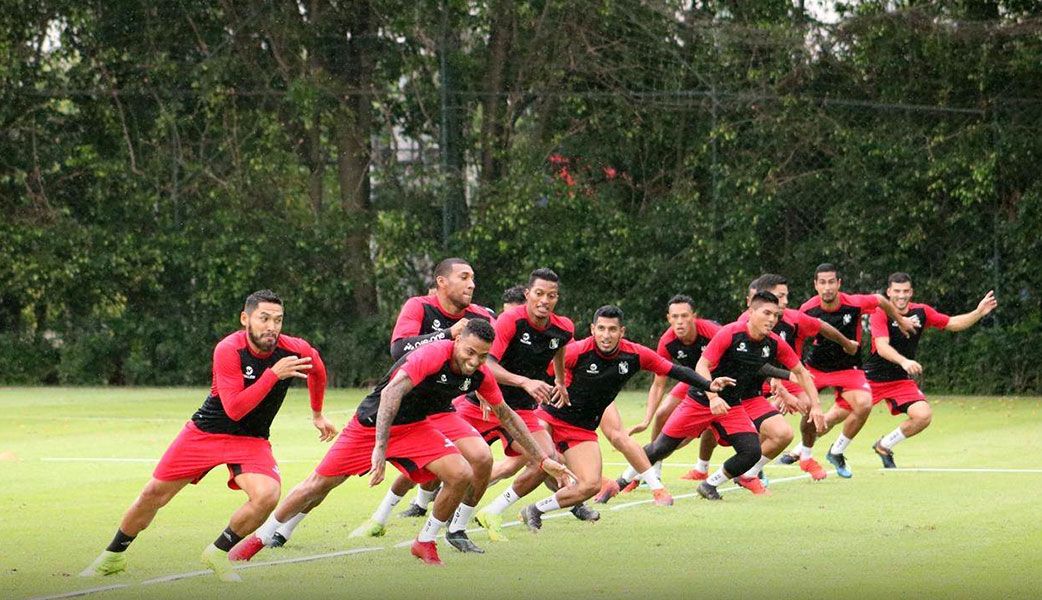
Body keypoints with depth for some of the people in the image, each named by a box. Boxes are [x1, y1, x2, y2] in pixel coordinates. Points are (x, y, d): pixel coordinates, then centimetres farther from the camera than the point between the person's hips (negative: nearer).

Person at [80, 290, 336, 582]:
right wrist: (274, 374, -35)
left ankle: (219, 553, -4)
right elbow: (234, 409, -31)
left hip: (251, 439, 2)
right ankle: (113, 556, 30)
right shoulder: (228, 350, -25)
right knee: (154, 495, 4)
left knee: (267, 494, -28)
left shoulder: (297, 350, -14)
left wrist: (317, 415, 24)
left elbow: (317, 371, 12)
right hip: (206, 431, -2)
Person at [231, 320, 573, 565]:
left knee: (462, 475, -16)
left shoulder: (480, 376, -10)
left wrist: (543, 459, 7)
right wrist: (380, 448, -52)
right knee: (319, 485, 0)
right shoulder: (433, 355, -32)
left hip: (414, 427, 5)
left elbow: (506, 416, 6)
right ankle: (259, 539, 18)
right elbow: (391, 392, -43)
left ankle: (426, 543, 5)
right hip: (371, 423, -5)